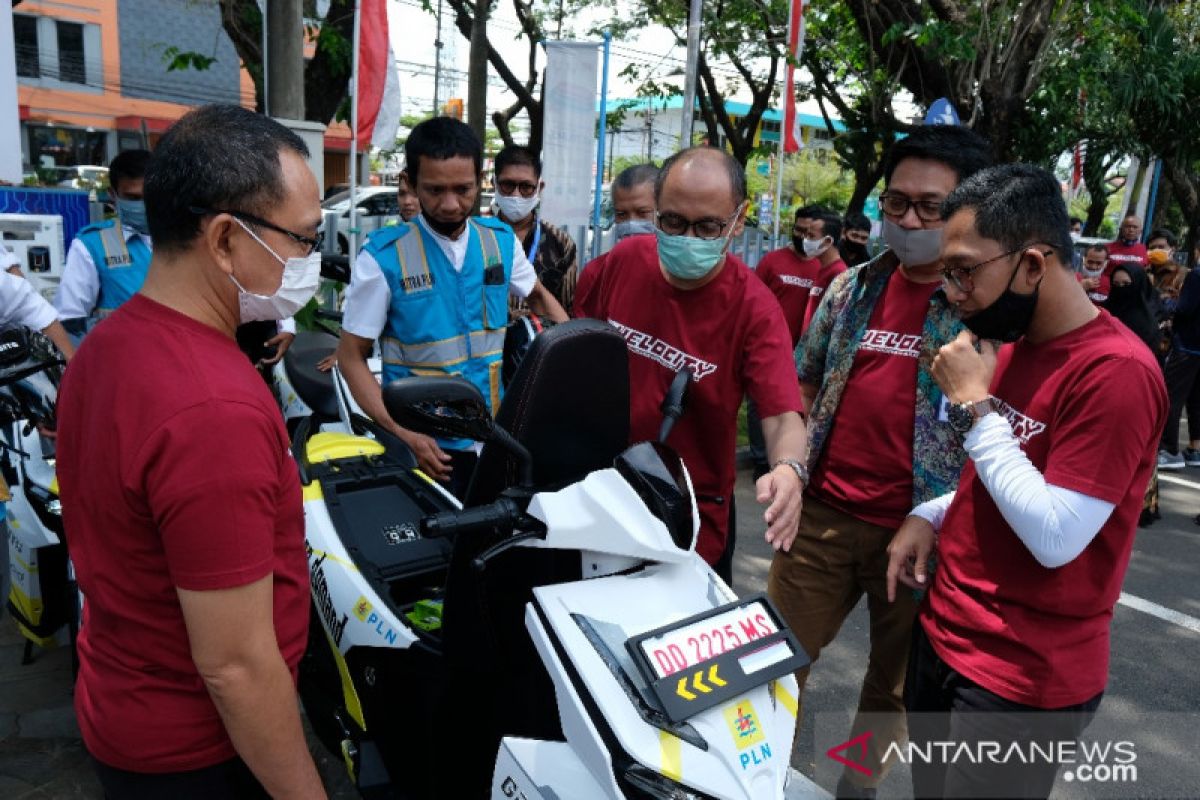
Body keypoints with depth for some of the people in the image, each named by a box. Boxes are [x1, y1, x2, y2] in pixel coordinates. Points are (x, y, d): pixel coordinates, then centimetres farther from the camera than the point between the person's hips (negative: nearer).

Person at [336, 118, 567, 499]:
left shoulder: (501, 240, 1)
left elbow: (537, 295, 19)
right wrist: (401, 433, -19)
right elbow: (351, 356, -7)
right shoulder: (384, 255, -12)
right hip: (424, 441, -4)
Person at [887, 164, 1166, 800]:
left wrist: (974, 404, -21)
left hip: (1022, 679, -8)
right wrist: (929, 516, 1)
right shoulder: (1013, 346, 7)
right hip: (942, 633, 8)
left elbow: (1054, 535, -25)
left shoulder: (1116, 371, -21)